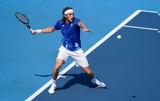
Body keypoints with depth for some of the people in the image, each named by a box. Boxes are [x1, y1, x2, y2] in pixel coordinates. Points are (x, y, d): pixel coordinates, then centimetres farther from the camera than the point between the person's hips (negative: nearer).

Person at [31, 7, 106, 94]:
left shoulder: (75, 21, -20)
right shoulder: (60, 23, -7)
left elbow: (80, 23, -46)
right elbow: (51, 29, 13)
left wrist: (85, 28, -69)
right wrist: (37, 31, 17)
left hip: (77, 50, -2)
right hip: (65, 49, 2)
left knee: (88, 71, 0)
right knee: (57, 67, -17)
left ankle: (94, 80, 36)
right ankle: (53, 84, 11)